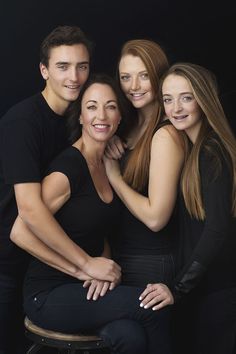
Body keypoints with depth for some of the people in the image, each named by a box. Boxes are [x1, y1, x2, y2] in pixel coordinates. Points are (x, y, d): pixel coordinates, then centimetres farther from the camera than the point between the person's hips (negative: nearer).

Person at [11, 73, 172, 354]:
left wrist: (104, 267, -3)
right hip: (48, 296, -6)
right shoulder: (69, 165, -16)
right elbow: (20, 232, -20)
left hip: (87, 289, 6)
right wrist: (85, 268, -18)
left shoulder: (109, 165, 8)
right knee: (154, 308, -21)